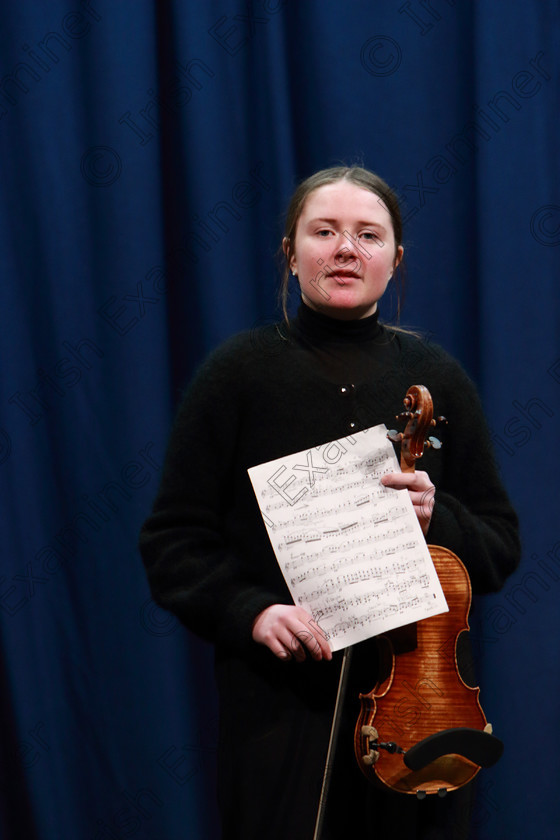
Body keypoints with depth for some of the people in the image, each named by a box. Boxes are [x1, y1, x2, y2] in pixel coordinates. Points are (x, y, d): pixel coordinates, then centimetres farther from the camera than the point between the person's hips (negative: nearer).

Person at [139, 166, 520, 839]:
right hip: (280, 702, -2)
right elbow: (173, 540, -1)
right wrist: (249, 610, -17)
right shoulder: (240, 372, -1)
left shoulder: (435, 378, 5)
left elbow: (501, 546, 7)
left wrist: (438, 518, -13)